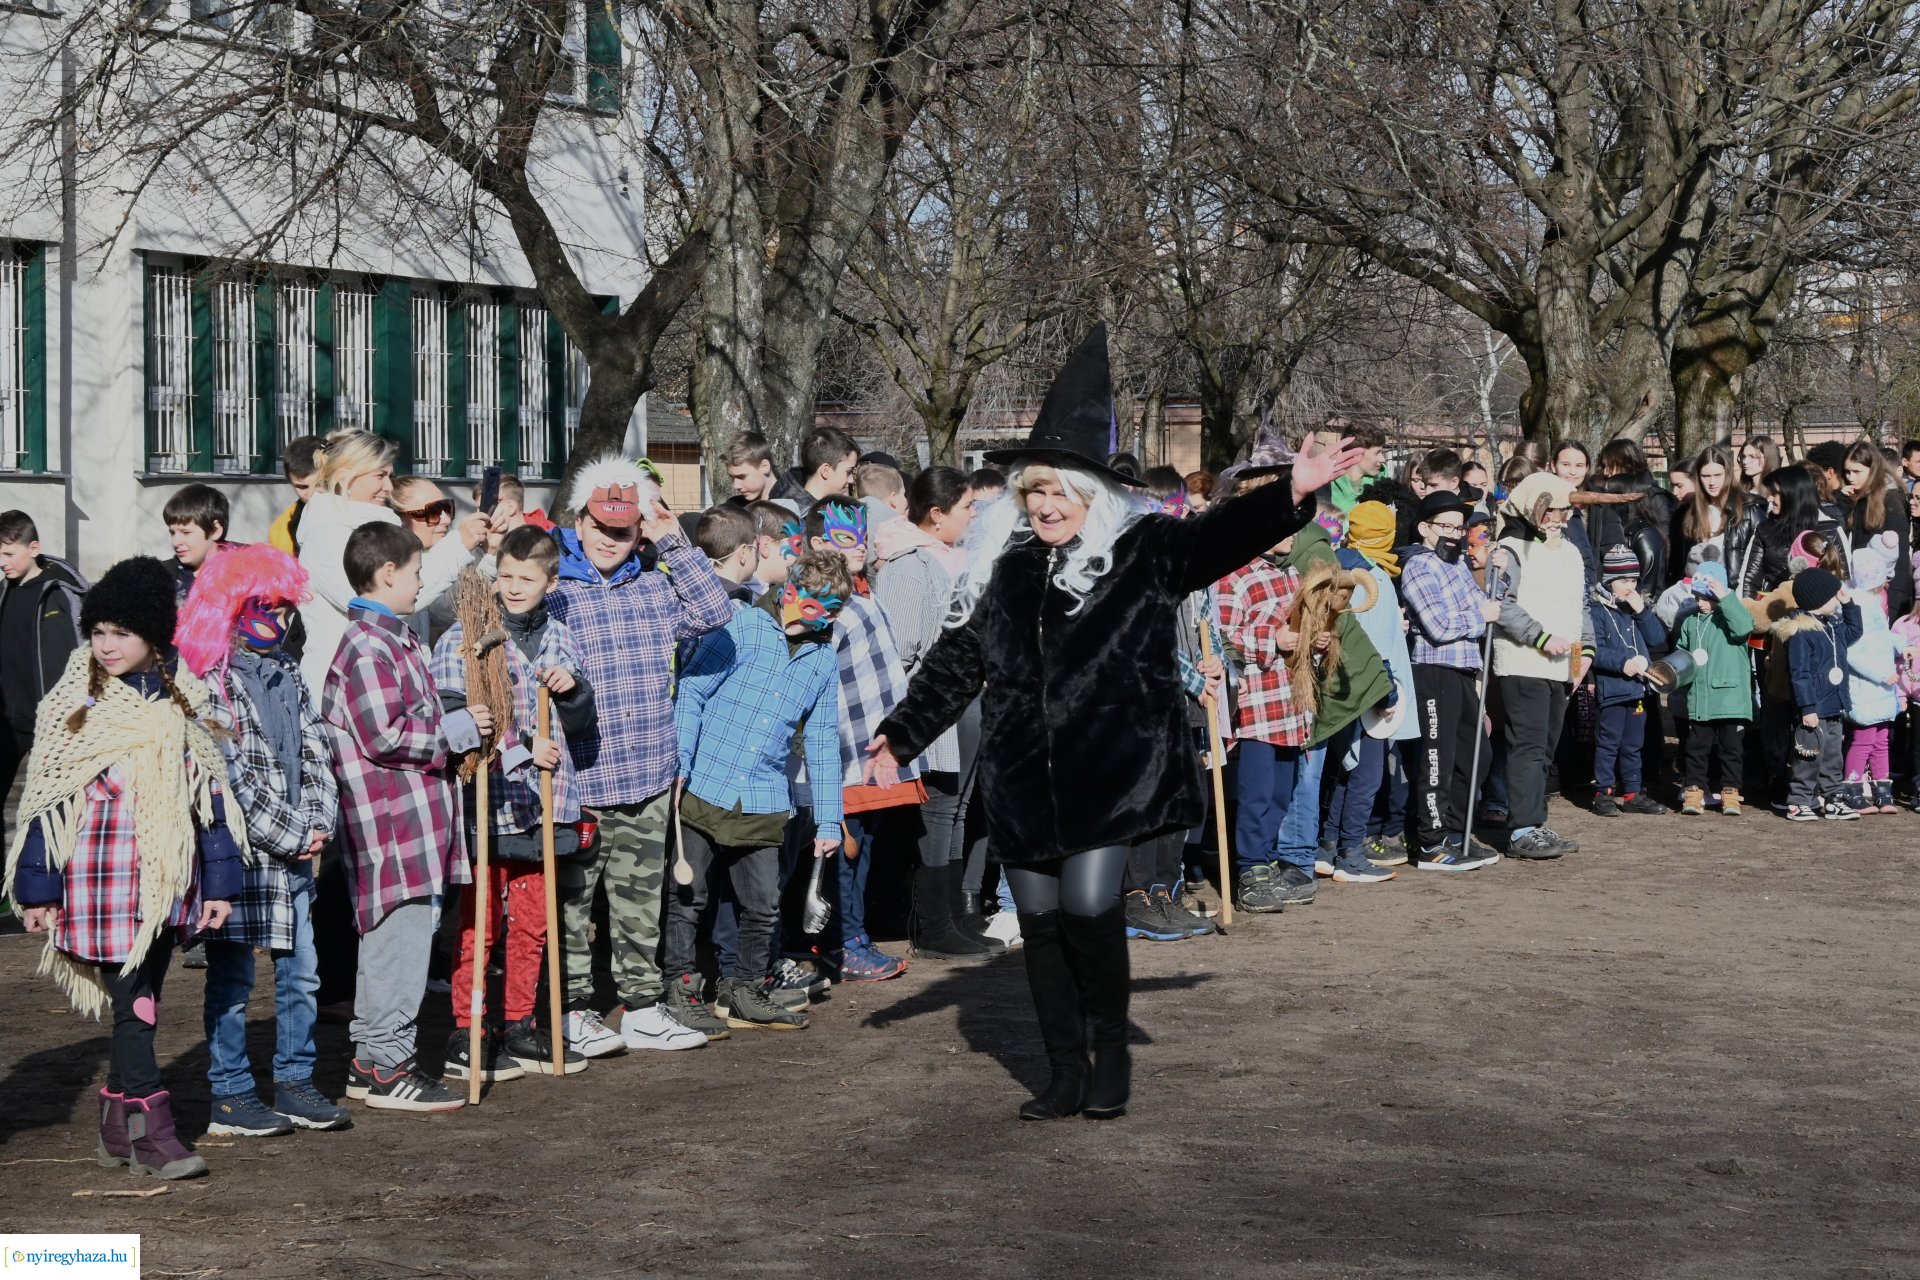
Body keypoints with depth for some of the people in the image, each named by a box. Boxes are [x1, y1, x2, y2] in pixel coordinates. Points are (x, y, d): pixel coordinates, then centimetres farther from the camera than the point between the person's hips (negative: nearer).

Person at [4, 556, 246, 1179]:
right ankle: (153, 1133, -7)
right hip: (100, 877, -4)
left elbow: (209, 794, 9)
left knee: (142, 1000, 9)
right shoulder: (74, 707, -1)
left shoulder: (181, 704, 7)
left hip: (165, 880, 4)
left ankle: (118, 1125, 20)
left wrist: (219, 882, 5)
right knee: (132, 1003, -8)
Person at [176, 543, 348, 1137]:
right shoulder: (212, 678, -12)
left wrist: (319, 824, -1)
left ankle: (295, 1084, 22)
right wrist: (291, 835, -14)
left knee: (301, 974, 12)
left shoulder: (286, 670, 14)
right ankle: (230, 1099, 8)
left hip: (295, 851, 8)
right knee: (232, 981, 1)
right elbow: (231, 776, -17)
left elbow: (315, 752, 14)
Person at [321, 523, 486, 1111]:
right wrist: (456, 730, -13)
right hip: (390, 818, -11)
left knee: (386, 939, 15)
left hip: (411, 816, 11)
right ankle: (387, 1067, -2)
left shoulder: (393, 639, 18)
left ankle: (370, 1059, 23)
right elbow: (384, 736, -22)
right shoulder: (368, 648, -15)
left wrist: (461, 727, 15)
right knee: (401, 937, -7)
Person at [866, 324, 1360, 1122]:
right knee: (1040, 920, 5)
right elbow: (953, 664, 18)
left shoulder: (1140, 553, -1)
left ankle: (1112, 1056, 8)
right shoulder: (999, 569, 10)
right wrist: (901, 736, 20)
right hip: (1022, 775, 4)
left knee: (1089, 905, -14)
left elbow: (1218, 539, -15)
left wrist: (1291, 495, -30)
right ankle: (1066, 1076, 16)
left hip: (1110, 766, -4)